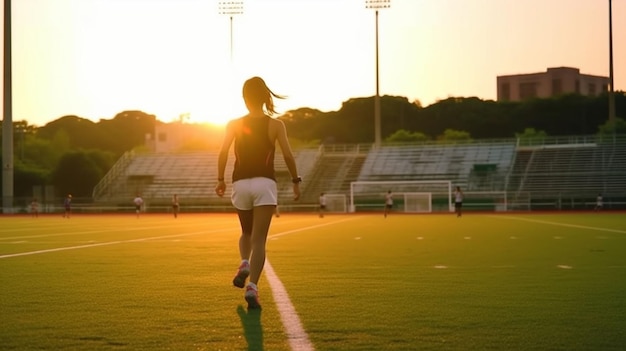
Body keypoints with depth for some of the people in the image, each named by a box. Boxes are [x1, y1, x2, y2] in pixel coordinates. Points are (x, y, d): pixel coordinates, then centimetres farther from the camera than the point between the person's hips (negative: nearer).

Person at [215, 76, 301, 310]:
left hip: (240, 184, 2)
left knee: (247, 233, 25)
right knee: (259, 240, -5)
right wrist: (296, 181, 4)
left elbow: (223, 152, -5)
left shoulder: (235, 124, 6)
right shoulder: (275, 125, 2)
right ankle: (252, 287, -19)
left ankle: (244, 264, -2)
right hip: (265, 184, -2)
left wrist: (220, 179, 4)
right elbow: (288, 155, -6)